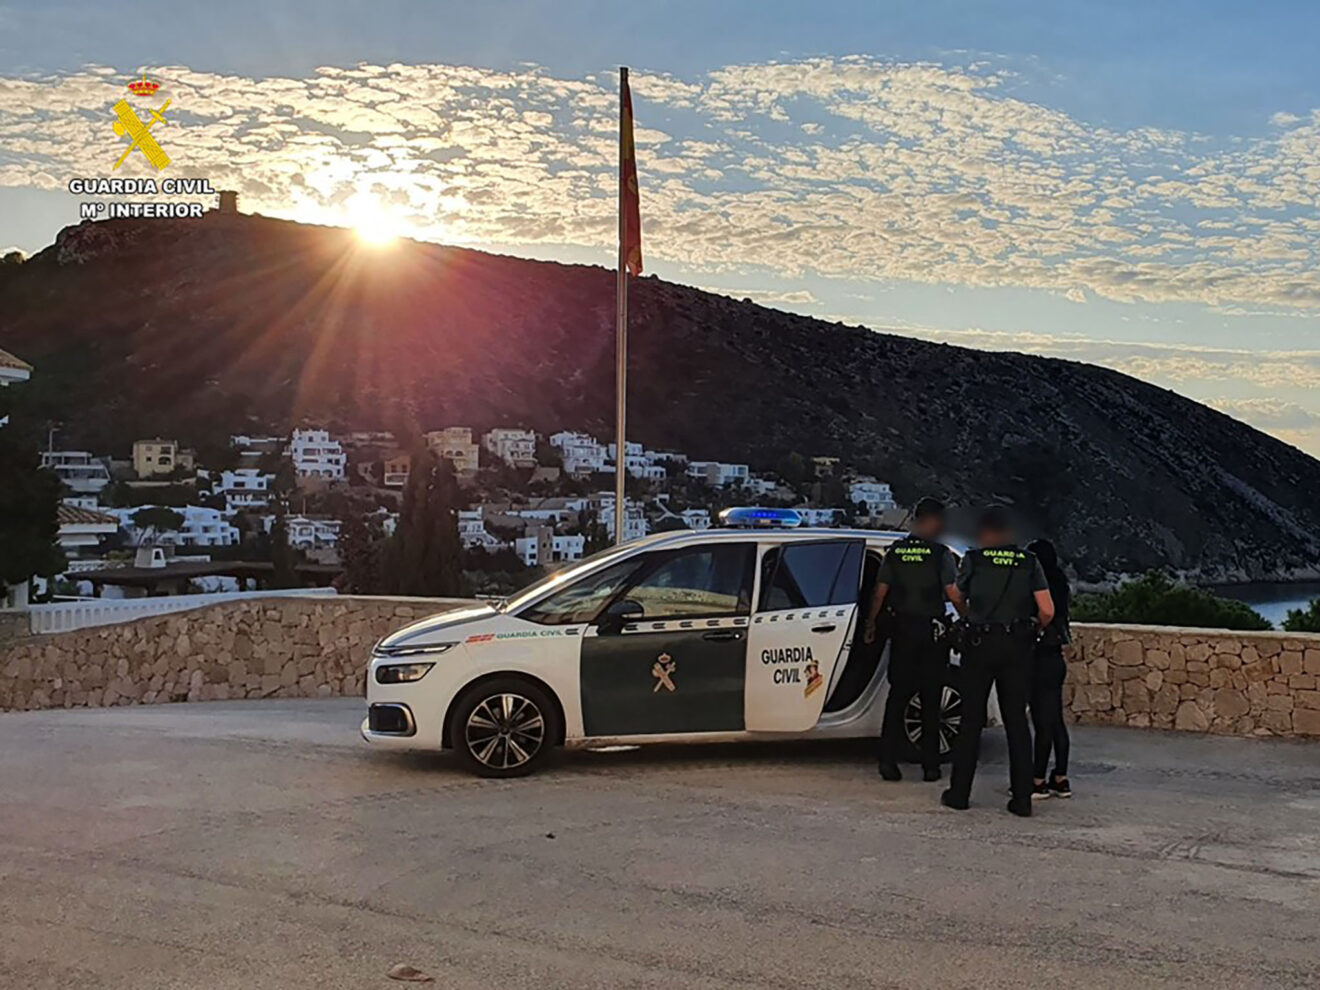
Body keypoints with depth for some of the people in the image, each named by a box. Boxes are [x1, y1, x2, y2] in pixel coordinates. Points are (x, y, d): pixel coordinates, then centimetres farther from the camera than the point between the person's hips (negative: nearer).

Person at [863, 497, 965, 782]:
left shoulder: (894, 552, 3)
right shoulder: (942, 555, -8)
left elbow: (880, 593, 4)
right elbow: (954, 596, -12)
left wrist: (871, 625, 13)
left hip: (901, 629, 3)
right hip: (932, 631, -3)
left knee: (897, 694, 8)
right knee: (930, 700, 5)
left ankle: (888, 760, 3)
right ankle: (930, 765, 8)